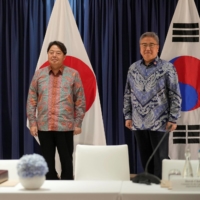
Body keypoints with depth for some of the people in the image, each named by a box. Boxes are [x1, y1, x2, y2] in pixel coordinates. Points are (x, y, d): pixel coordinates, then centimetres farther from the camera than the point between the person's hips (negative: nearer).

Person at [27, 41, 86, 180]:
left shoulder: (73, 74, 2)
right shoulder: (39, 74, 7)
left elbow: (80, 101, 2)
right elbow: (31, 100, 7)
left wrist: (78, 123, -2)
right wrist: (32, 122, 1)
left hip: (65, 126, -2)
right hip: (44, 126, 2)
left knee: (66, 162, 5)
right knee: (48, 162, 10)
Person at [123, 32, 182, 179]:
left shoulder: (167, 68, -5)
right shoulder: (133, 68, 8)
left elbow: (175, 96, -5)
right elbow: (128, 95, 12)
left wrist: (173, 118, -10)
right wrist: (128, 116, 8)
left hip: (160, 123, -4)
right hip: (139, 123, 4)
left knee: (160, 159, 2)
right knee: (145, 160, 12)